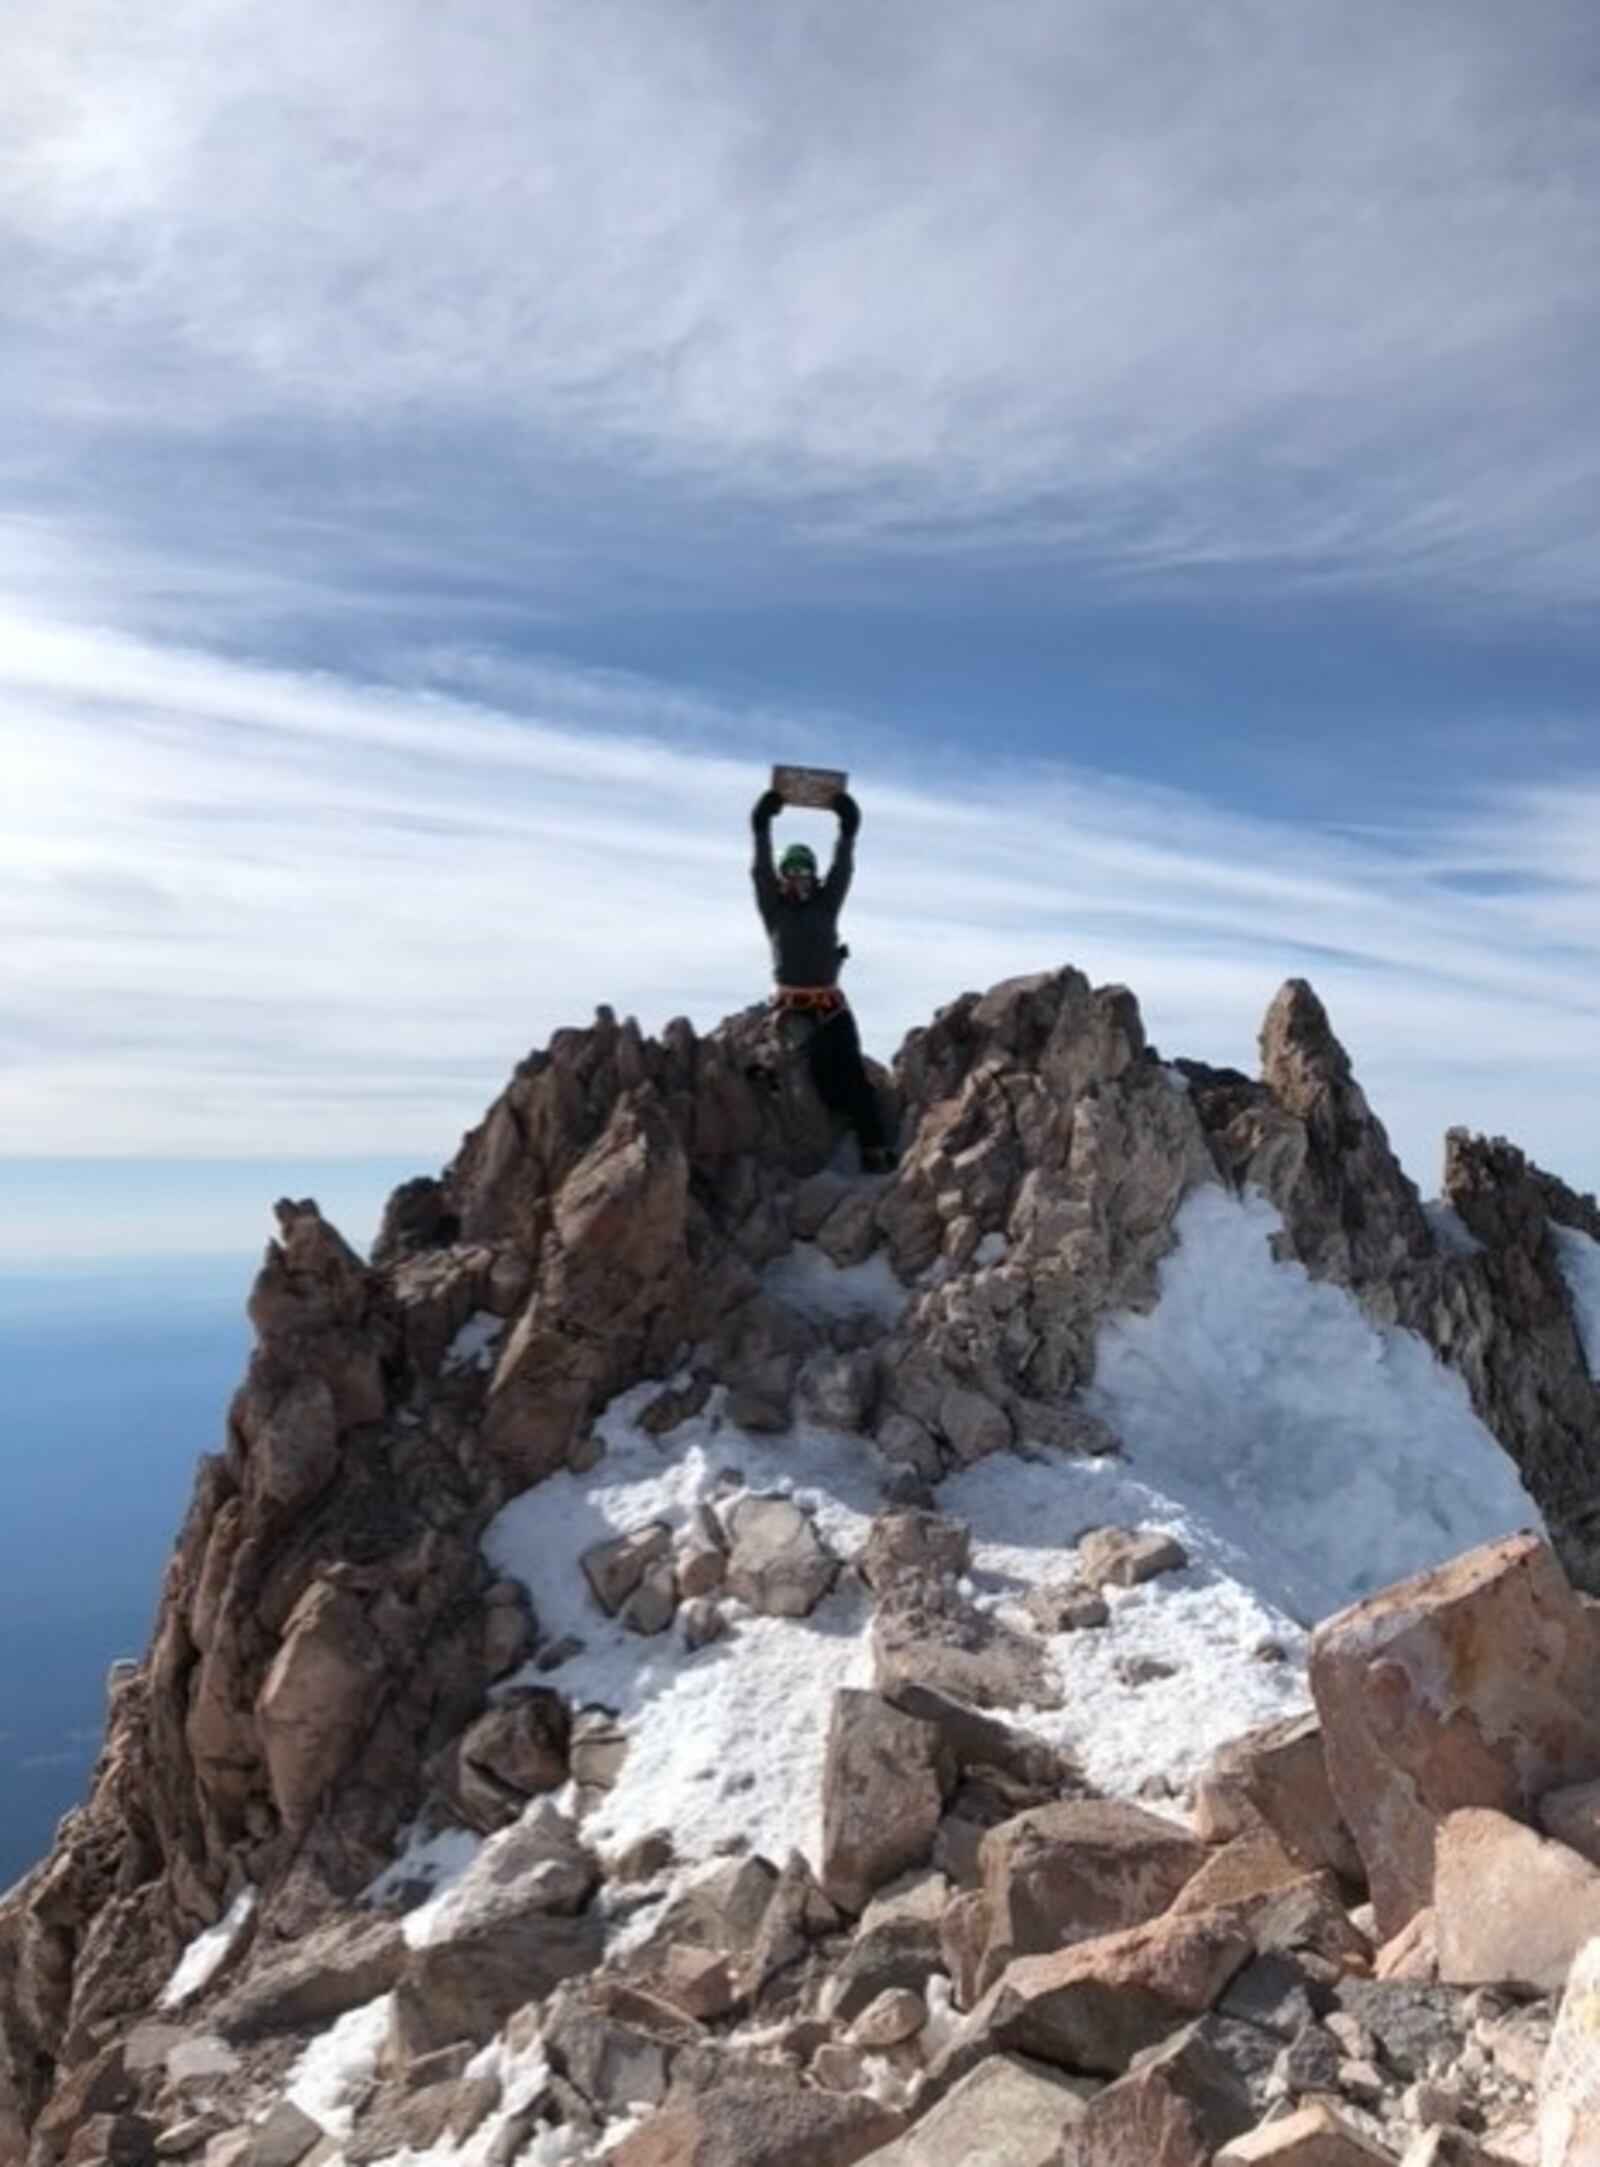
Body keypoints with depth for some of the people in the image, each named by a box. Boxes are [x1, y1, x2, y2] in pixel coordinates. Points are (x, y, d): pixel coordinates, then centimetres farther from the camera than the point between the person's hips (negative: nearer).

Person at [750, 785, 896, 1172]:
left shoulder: (826, 904, 14)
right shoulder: (773, 907, 7)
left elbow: (843, 868, 4)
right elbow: (760, 870, -4)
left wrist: (848, 829, -6)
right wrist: (762, 827, -12)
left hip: (830, 1002, 1)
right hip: (793, 1004, -1)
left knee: (852, 1072, -13)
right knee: (816, 1053, -32)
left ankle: (874, 1148, -18)